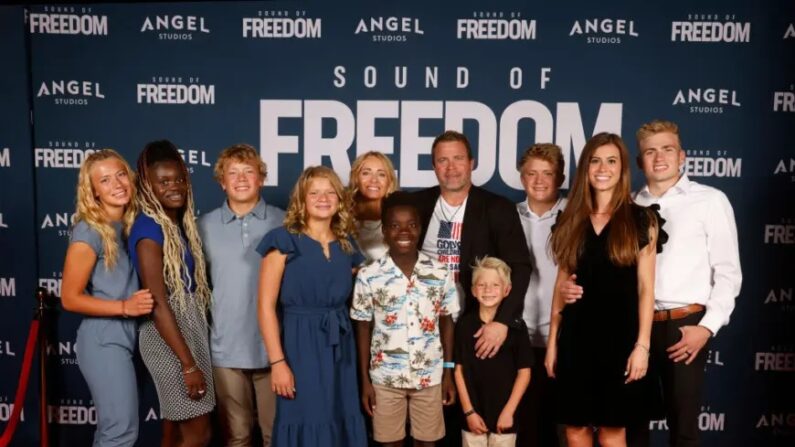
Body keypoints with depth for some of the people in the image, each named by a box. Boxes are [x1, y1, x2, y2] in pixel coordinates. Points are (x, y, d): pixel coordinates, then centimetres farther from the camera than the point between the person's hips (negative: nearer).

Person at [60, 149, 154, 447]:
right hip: (104, 341, -7)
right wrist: (124, 307, -21)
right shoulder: (89, 231, -14)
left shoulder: (132, 225, 6)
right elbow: (70, 298, -13)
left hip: (125, 338, 7)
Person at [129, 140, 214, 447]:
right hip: (168, 337, -8)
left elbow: (190, 286, 9)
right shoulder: (149, 230, -18)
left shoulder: (180, 222, 8)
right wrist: (188, 364, -20)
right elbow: (158, 304, -20)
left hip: (190, 327, 8)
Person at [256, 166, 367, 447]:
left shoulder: (347, 245, 9)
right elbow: (266, 306, -11)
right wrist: (277, 362, -16)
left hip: (340, 349, 5)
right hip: (300, 347, -5)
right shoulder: (284, 241, -6)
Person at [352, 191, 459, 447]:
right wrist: (364, 381, -1)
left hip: (430, 376, 1)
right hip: (386, 377, -1)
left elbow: (446, 323, 4)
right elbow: (363, 329, -2)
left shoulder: (440, 273, -5)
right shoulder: (368, 276, -9)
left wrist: (449, 373, 4)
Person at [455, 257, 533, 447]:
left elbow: (524, 372, -3)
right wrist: (468, 411, -4)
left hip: (504, 413, -1)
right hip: (473, 413, 1)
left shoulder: (516, 326, -7)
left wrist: (509, 411, -8)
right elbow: (459, 369, 0)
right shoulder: (464, 324, -3)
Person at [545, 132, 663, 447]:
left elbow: (645, 287, -3)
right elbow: (561, 285, 8)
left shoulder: (641, 219, -1)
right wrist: (552, 341, 7)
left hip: (619, 335, -3)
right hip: (576, 335, 3)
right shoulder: (571, 221, 7)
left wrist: (642, 344, -9)